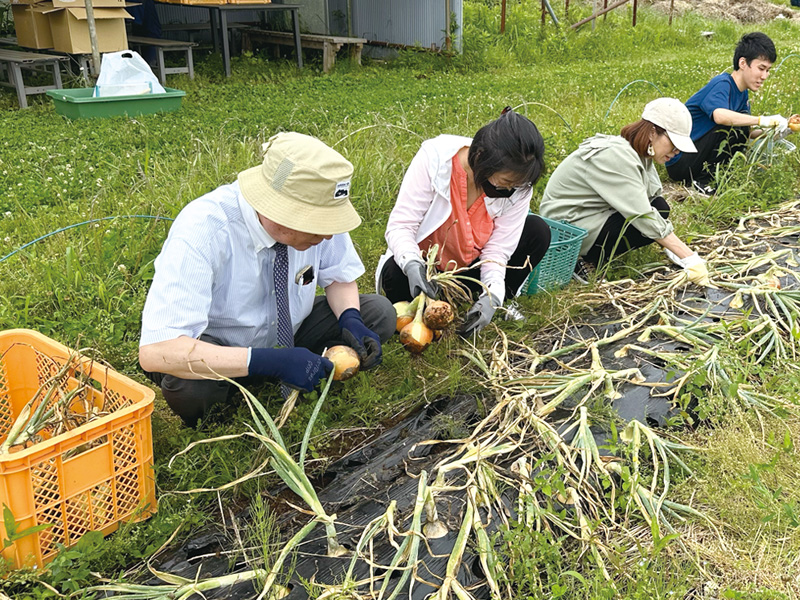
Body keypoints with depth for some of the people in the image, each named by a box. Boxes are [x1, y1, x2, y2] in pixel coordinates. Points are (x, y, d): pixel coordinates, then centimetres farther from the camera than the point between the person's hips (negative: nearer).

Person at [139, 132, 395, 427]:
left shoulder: (315, 212, -20)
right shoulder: (201, 233, -34)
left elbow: (340, 277, 0)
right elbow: (155, 351, -40)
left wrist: (351, 320, -22)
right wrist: (268, 362, -44)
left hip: (288, 334, 5)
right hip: (217, 355, -4)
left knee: (379, 312, -14)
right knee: (188, 385, -39)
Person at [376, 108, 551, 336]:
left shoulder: (518, 186, -18)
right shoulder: (435, 158, -27)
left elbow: (498, 247, -15)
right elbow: (400, 225, -26)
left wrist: (492, 297, -31)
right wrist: (412, 265, -45)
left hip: (473, 266, 3)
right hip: (425, 263, -3)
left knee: (538, 232, -16)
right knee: (397, 277, -37)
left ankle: (501, 300, 3)